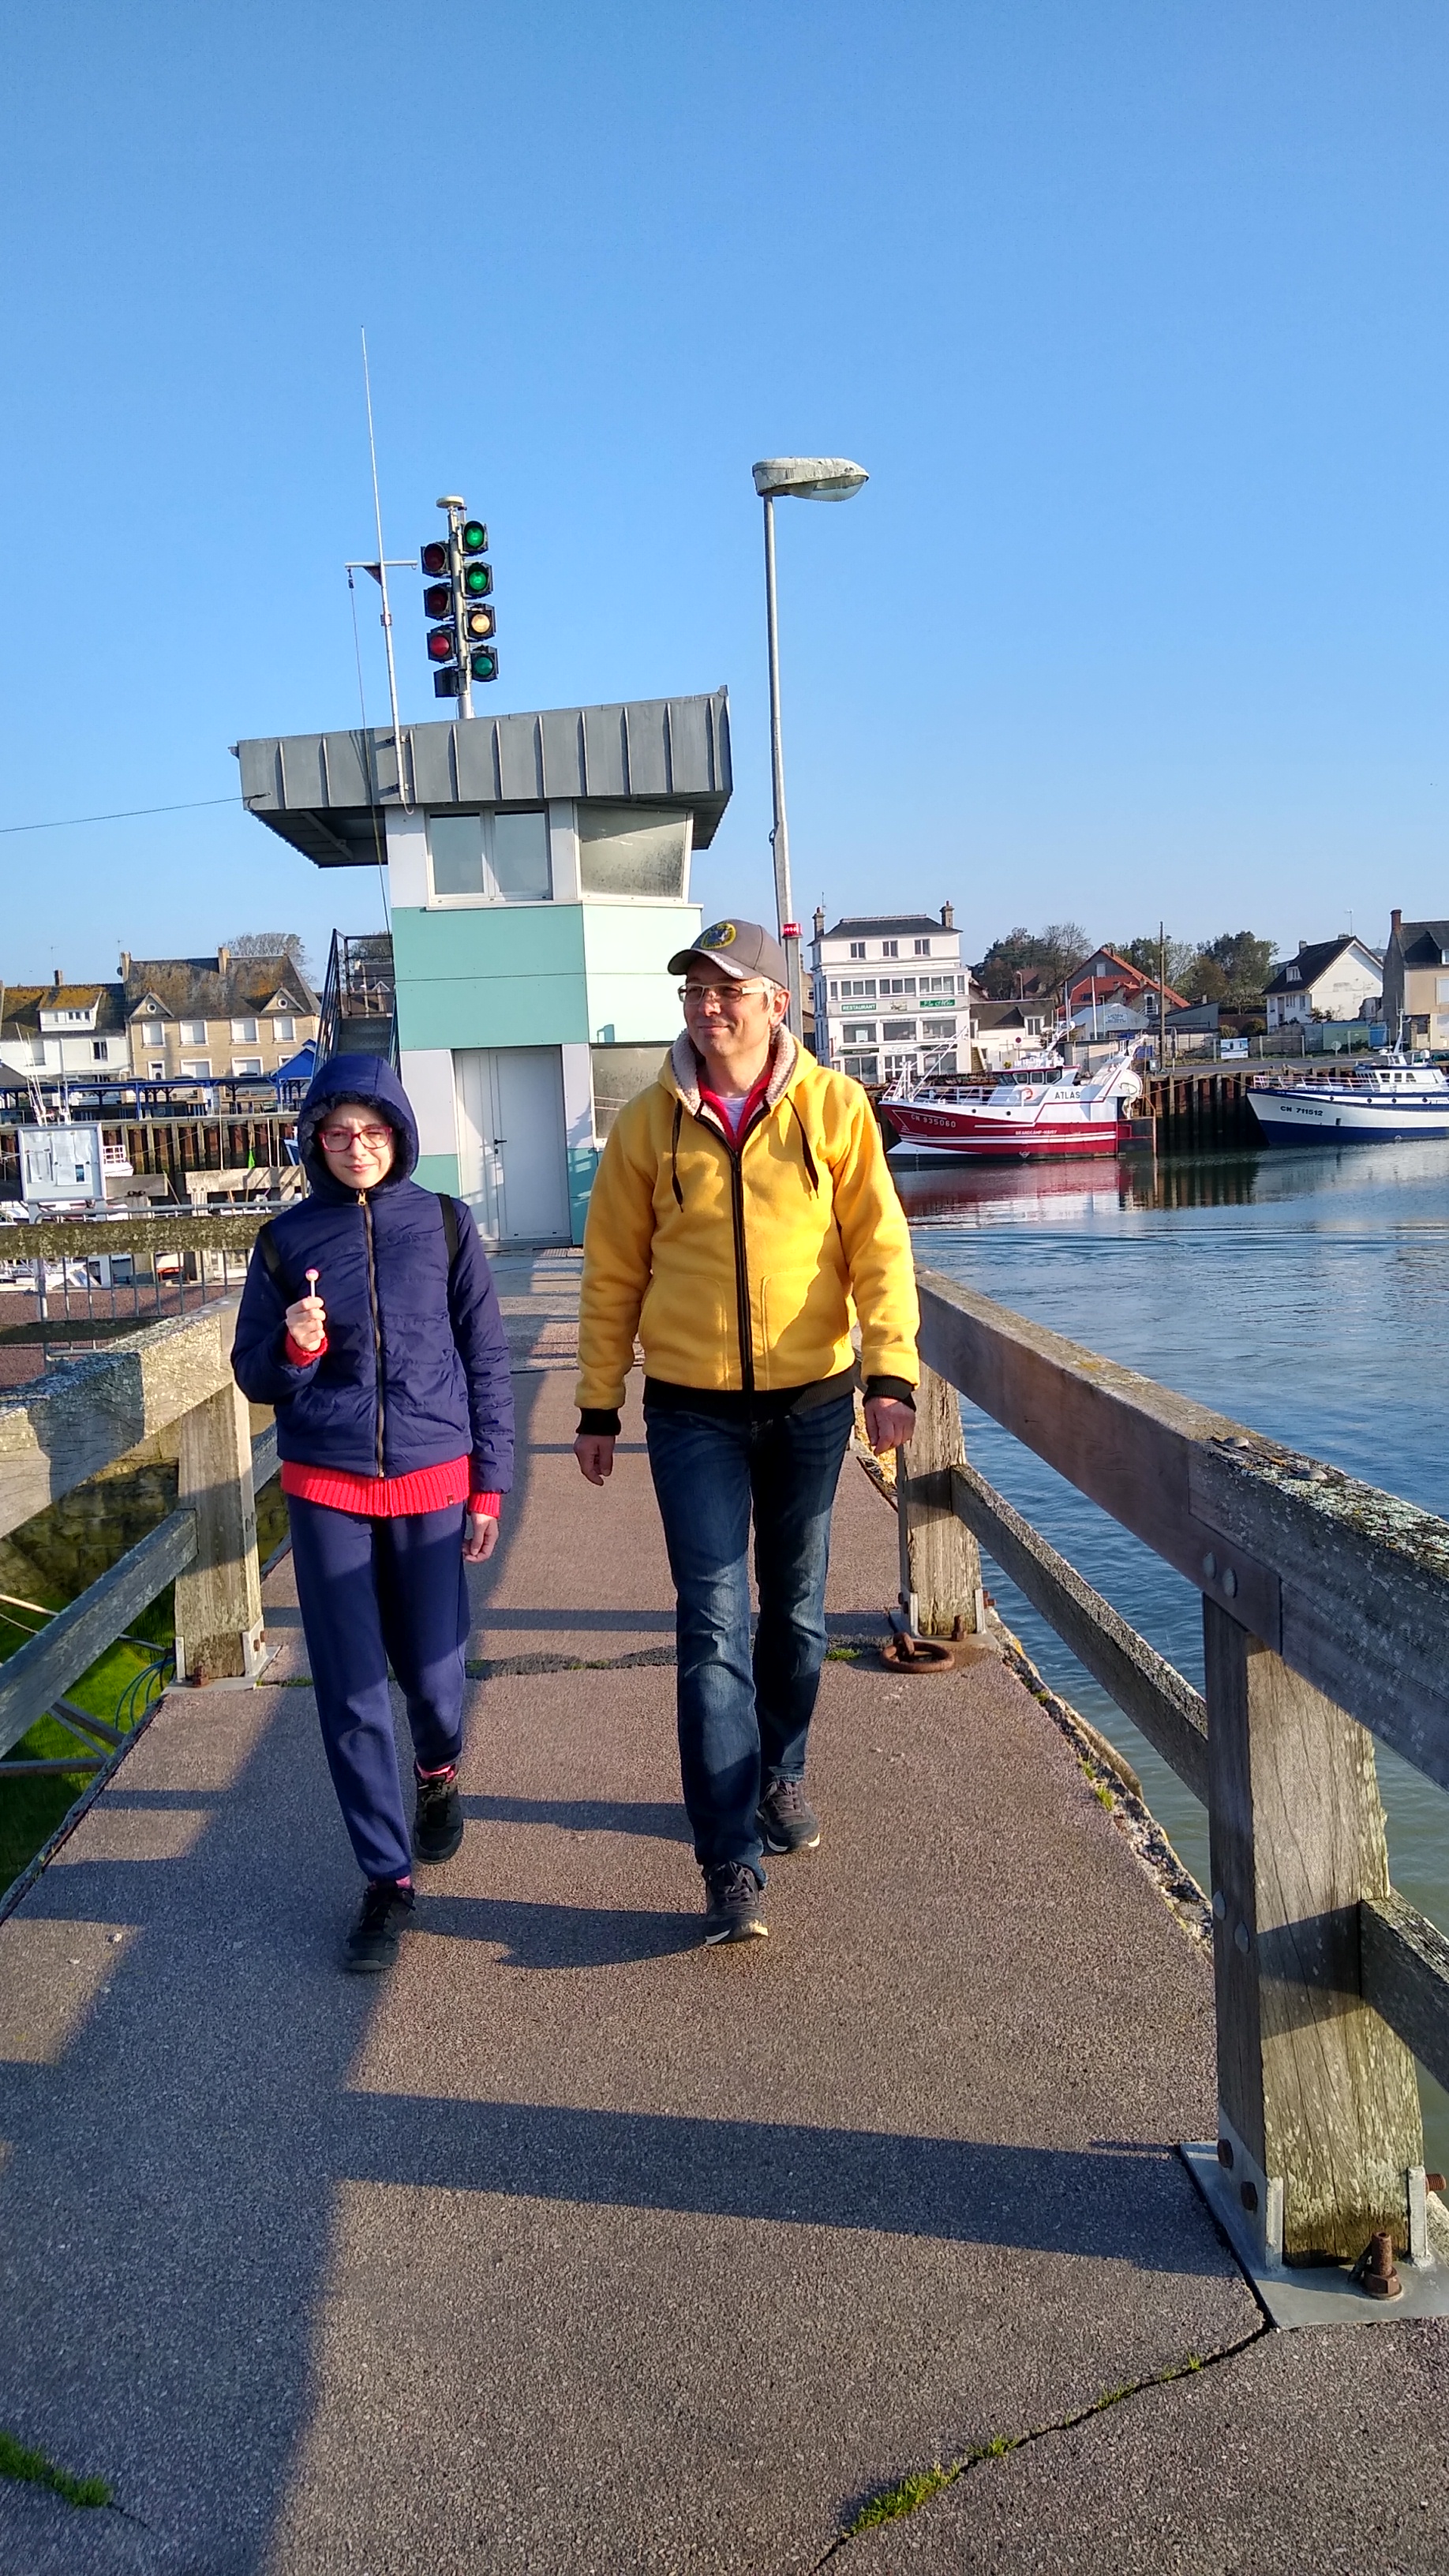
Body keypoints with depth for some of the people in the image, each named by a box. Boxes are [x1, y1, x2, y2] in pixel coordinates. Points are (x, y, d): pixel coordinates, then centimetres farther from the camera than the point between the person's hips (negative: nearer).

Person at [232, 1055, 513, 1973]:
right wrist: (294, 1352, -16)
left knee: (433, 1673, 8)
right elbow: (255, 1374, 7)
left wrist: (490, 1484, 0)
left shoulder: (443, 1224, 0)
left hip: (433, 1482, 0)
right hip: (327, 1487, 1)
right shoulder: (287, 1240, 2)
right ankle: (388, 1879, 17)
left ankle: (439, 1774, 44)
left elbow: (487, 1360, 2)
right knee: (350, 1692, 2)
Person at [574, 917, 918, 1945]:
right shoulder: (650, 1124, -2)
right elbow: (613, 1272, 4)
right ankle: (733, 1864, -1)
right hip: (693, 1410, 0)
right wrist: (598, 1405, 4)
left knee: (796, 1611, 16)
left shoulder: (832, 1107, -4)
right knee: (714, 1626, -5)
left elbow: (879, 1246, -6)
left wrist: (891, 1373, -17)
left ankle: (782, 1775, 40)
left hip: (810, 1401, 1)